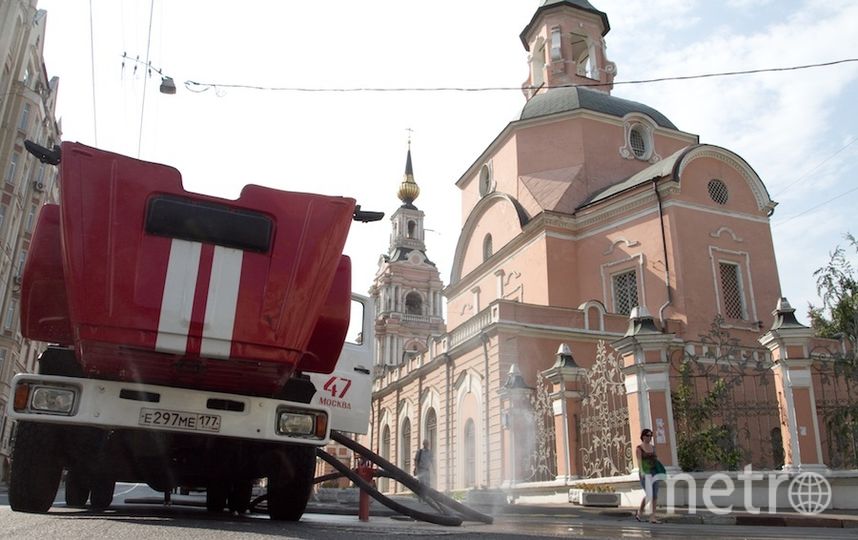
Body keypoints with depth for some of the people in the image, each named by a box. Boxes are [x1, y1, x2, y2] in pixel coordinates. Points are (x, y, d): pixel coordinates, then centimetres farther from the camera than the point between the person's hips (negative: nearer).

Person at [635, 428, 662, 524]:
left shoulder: (653, 447, 13)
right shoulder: (639, 448, -5)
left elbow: (656, 459, 15)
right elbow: (639, 461, -15)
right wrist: (642, 472, -30)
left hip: (654, 473, 6)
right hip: (645, 473, -6)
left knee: (655, 495, -1)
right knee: (649, 495, -13)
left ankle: (652, 517, 2)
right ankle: (639, 512, 9)